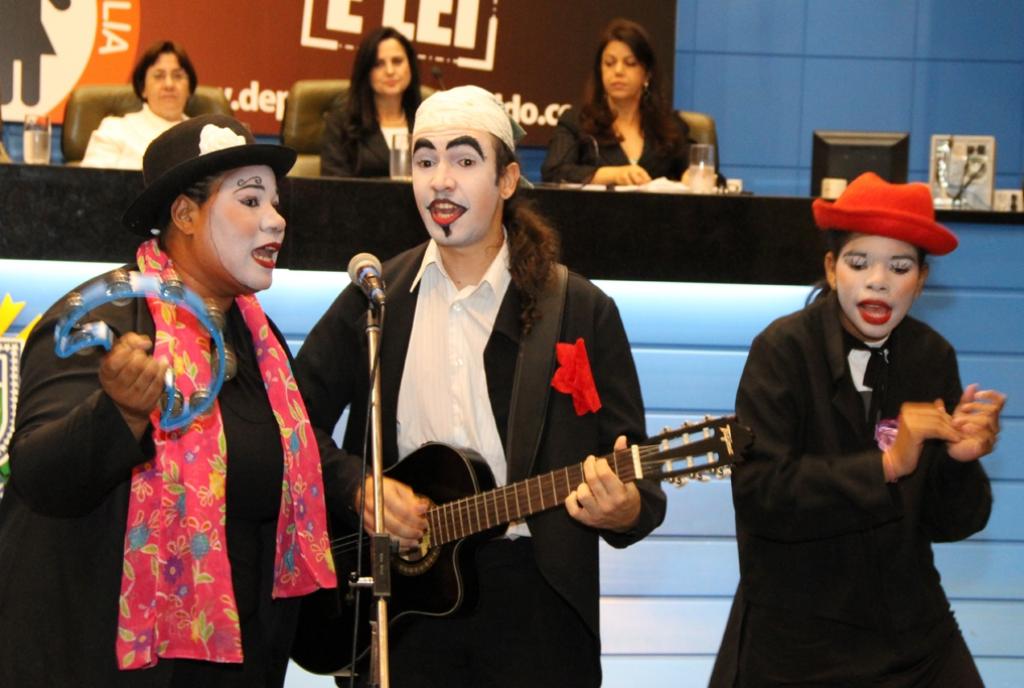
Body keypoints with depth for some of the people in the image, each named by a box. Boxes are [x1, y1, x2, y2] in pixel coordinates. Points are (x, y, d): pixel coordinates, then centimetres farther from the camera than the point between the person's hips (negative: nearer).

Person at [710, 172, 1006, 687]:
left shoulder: (932, 357, -1)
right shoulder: (785, 349, -13)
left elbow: (946, 525, 0)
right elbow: (758, 493, -23)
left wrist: (961, 461, -20)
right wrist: (885, 466, -27)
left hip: (913, 633, 4)